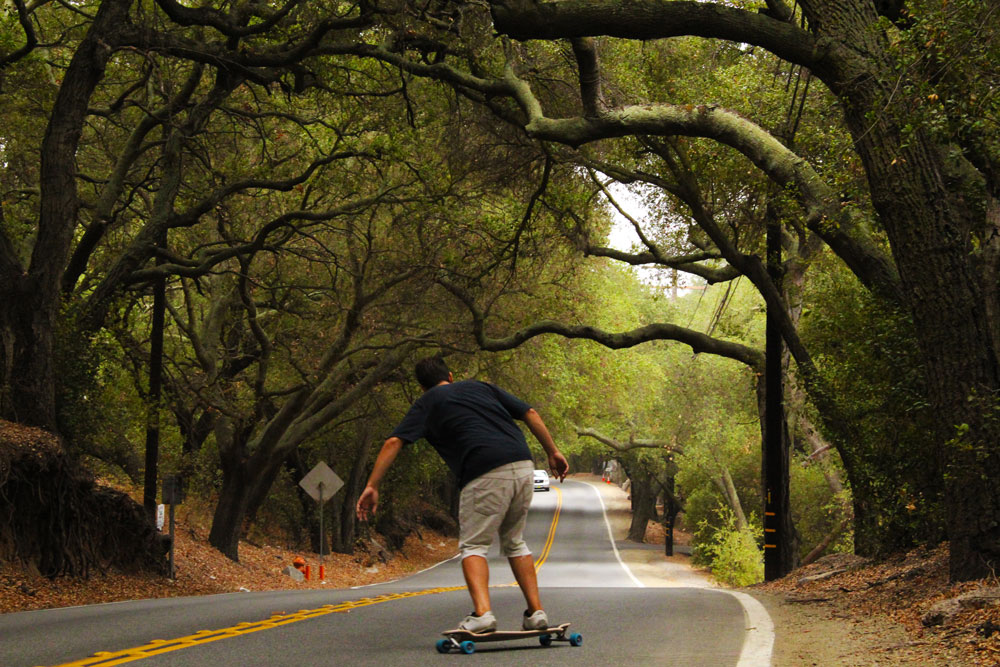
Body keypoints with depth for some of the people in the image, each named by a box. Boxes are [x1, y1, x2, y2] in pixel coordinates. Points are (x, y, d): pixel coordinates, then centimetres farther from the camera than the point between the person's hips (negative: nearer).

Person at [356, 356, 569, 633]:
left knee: (473, 545, 5)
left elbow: (394, 442, 3)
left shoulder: (426, 404, 15)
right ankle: (536, 612, 15)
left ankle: (482, 612, -18)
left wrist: (372, 486, 3)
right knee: (514, 542, 22)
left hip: (486, 475, -5)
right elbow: (531, 414, 21)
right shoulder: (481, 387, 27)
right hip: (524, 467, 5)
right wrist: (553, 452, 27)